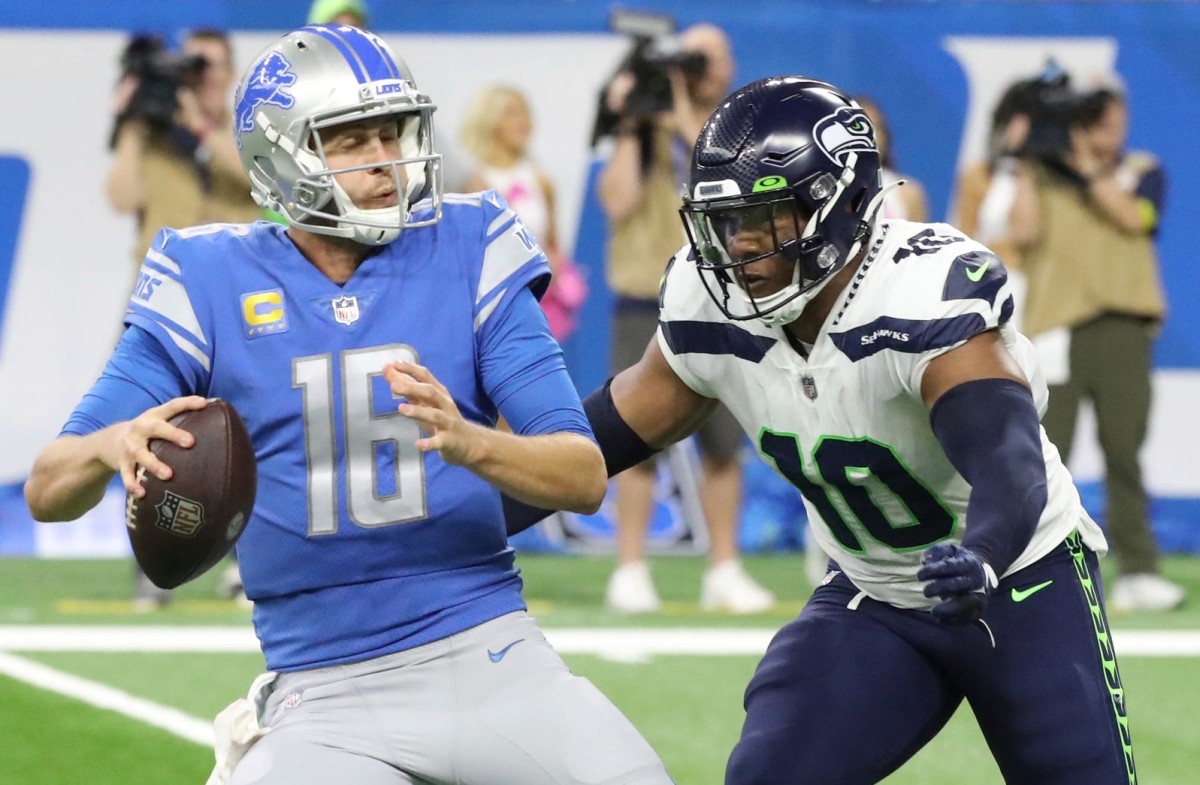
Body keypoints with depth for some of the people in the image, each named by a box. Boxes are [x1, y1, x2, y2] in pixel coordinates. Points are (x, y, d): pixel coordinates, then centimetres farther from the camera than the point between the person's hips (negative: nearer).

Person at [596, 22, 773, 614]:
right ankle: (630, 572, 0)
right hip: (647, 306, -2)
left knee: (723, 445, 3)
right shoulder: (646, 131, 4)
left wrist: (687, 122, -16)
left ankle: (723, 570, 11)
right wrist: (629, 126, -10)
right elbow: (618, 201, -9)